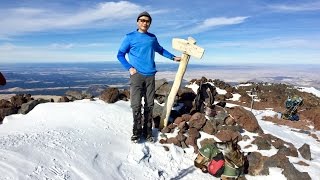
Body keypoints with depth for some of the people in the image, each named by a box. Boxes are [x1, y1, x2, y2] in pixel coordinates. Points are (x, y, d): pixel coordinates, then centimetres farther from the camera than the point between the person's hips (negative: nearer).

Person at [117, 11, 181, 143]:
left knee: (149, 104, 4)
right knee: (136, 105, -10)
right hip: (136, 75, -3)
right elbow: (120, 54, 7)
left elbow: (160, 50, 31)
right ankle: (137, 131, 5)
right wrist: (129, 68, -6)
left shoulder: (152, 38, 14)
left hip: (150, 75, 3)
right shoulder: (130, 37, 4)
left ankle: (147, 131, 14)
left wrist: (173, 57, 26)